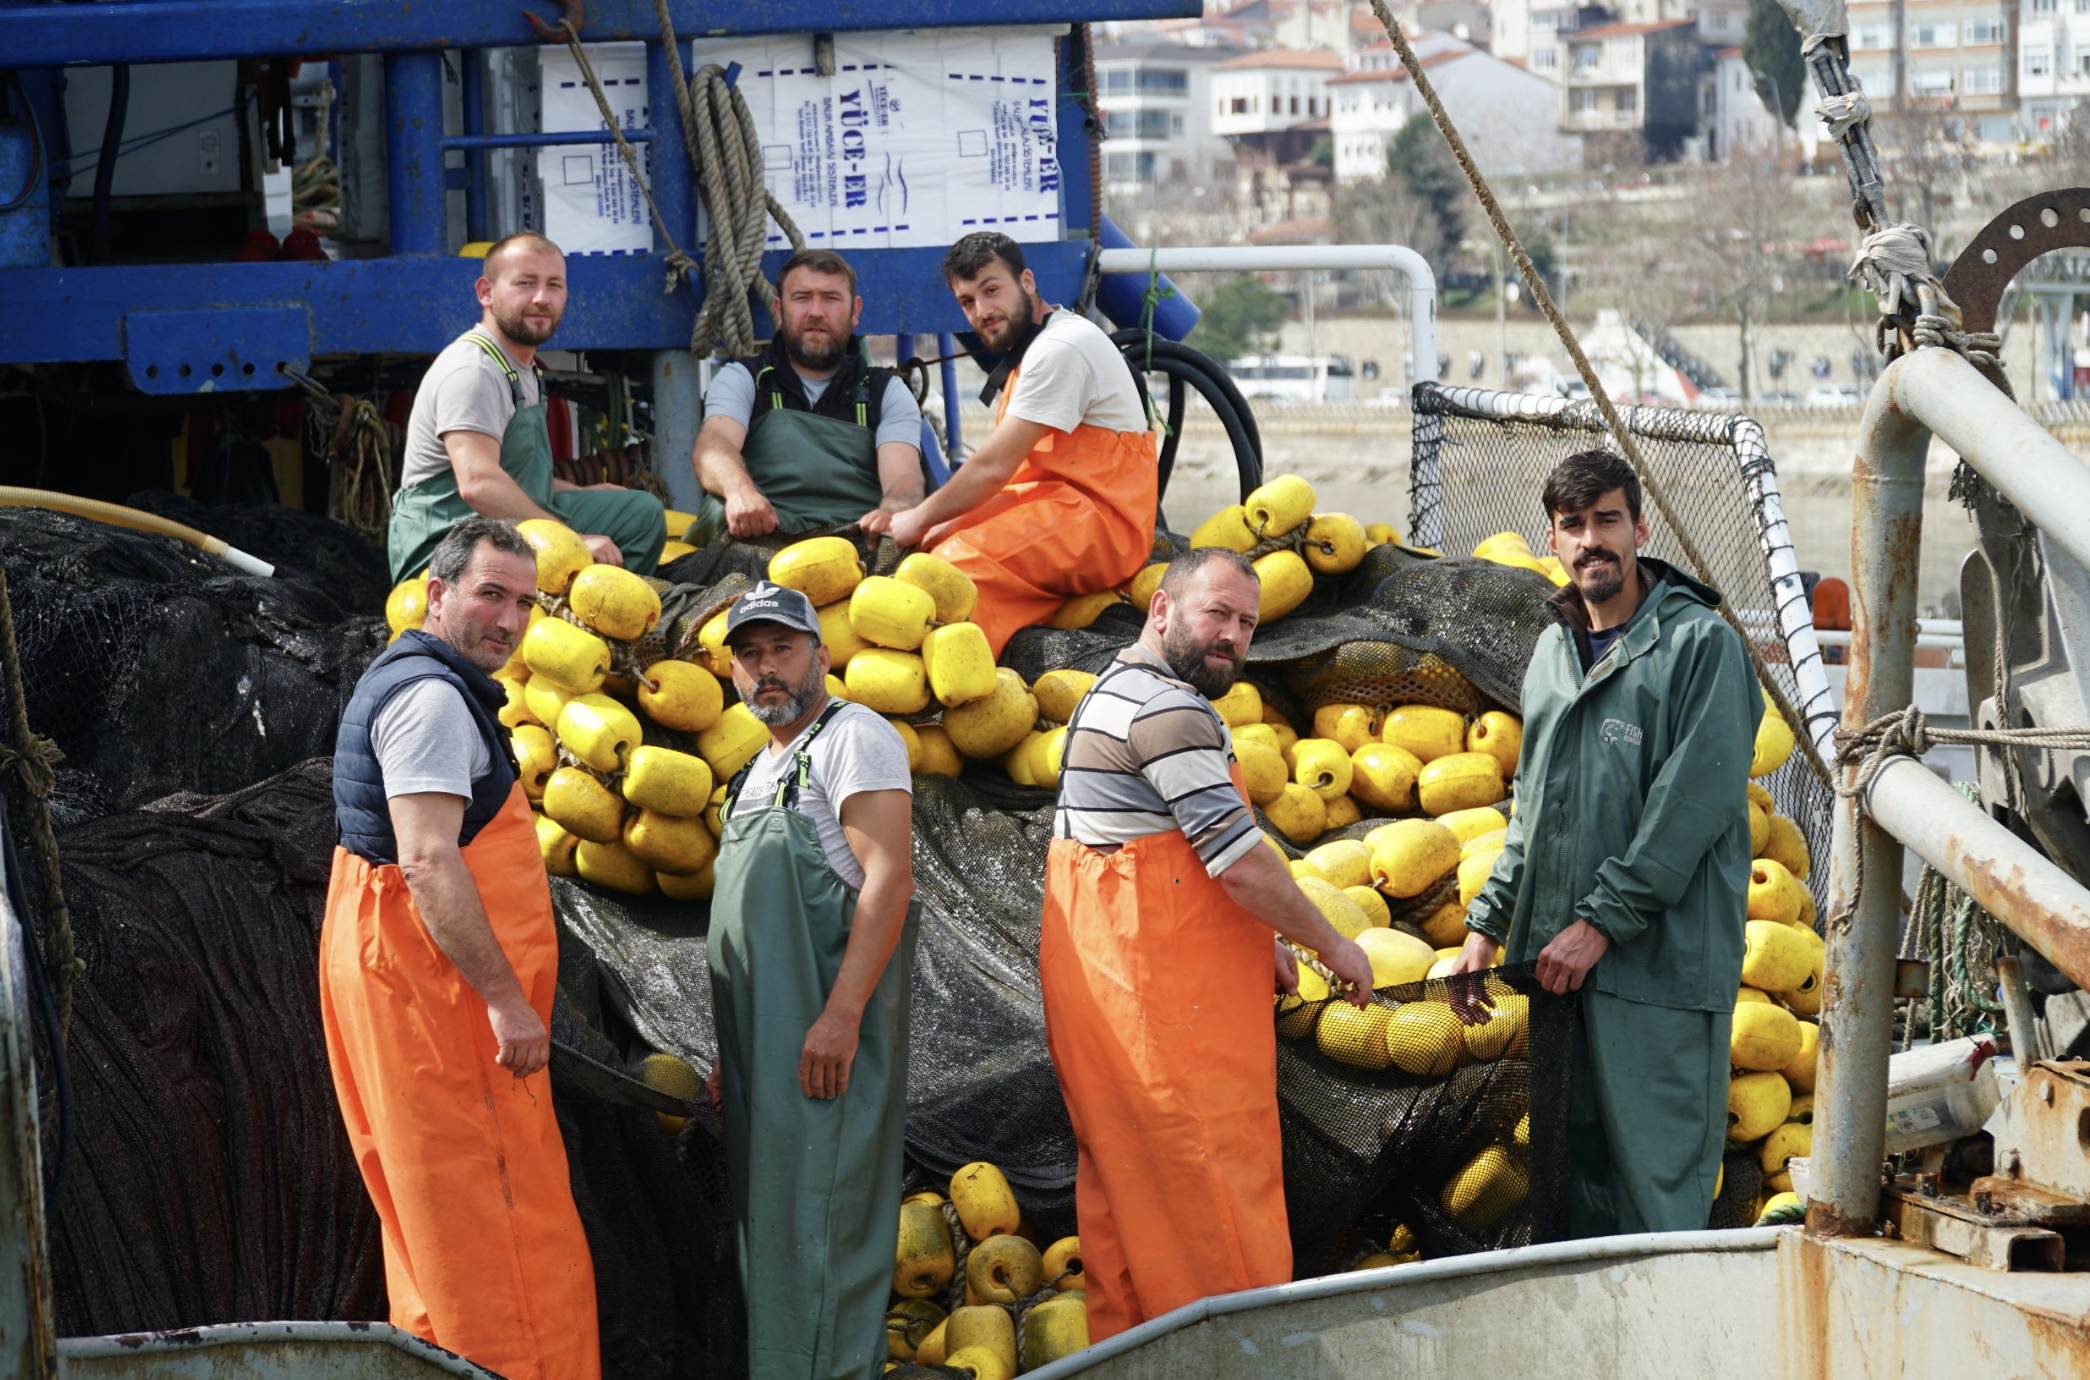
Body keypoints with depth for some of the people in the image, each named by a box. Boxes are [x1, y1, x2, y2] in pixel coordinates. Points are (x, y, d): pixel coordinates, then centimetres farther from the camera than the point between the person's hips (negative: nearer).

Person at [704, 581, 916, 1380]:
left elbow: (888, 879, -17)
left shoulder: (853, 738, -6)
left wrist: (841, 1015, -25)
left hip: (826, 1029, -9)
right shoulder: (761, 770, 23)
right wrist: (730, 1052, 21)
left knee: (814, 1217, -12)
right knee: (768, 1217, 10)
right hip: (763, 1036, 9)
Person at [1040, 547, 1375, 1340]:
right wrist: (1332, 947, -7)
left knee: (1122, 1185, 12)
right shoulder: (1168, 709, -15)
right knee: (1216, 1186, -8)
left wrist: (1259, 947, 19)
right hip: (1168, 1008, -11)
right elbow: (1240, 859, -18)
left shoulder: (1114, 696, 20)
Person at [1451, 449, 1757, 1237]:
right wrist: (1488, 920, 17)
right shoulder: (1554, 652, 17)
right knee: (1573, 1163, 9)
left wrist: (1602, 921, -15)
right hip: (1559, 962, 7)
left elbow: (1694, 802, -13)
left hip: (1660, 961, -7)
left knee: (1653, 1172, -8)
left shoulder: (1698, 643, -6)